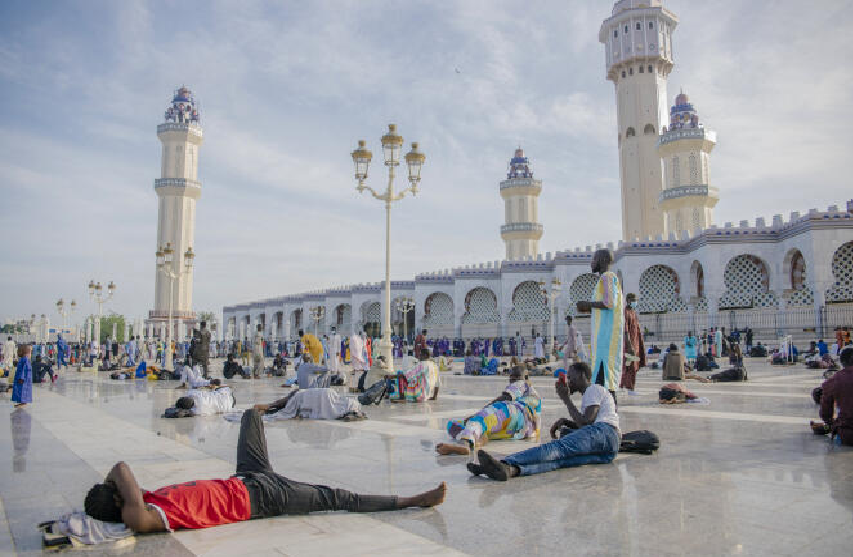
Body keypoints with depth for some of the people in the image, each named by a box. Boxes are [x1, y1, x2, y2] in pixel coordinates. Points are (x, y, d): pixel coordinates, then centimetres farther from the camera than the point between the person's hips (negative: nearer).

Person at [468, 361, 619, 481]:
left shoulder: (594, 389, 9)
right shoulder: (589, 395, 38)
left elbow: (585, 423, -3)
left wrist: (566, 400, 5)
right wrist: (564, 422, 19)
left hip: (604, 433, -7)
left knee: (557, 447, -28)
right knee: (560, 458, -21)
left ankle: (506, 463, -50)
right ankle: (511, 470, -47)